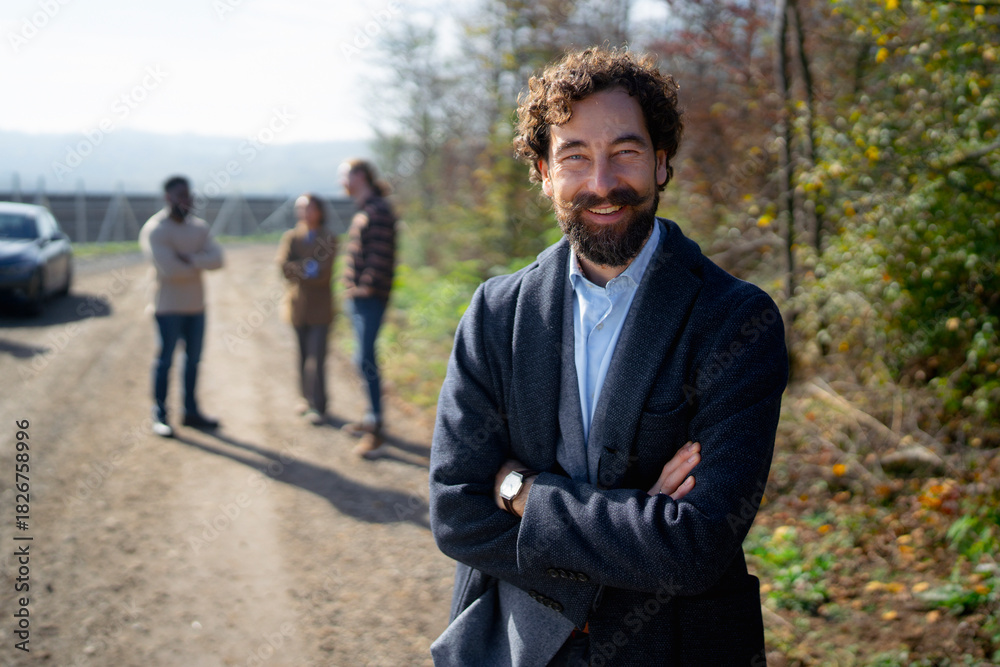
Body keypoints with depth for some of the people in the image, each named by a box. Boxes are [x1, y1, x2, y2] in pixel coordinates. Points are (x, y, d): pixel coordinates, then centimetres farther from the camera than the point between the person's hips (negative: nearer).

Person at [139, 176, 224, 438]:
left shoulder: (199, 227, 9)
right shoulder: (154, 230, -11)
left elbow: (217, 259, -5)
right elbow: (170, 270, -22)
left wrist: (189, 259, -21)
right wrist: (201, 264, -7)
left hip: (196, 305, 7)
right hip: (169, 306, -6)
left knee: (193, 358, 12)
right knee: (165, 360, 0)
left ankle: (191, 411, 22)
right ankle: (160, 416, 8)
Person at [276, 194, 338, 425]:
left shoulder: (328, 239, 1)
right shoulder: (291, 237, 7)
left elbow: (323, 272, -11)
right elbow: (283, 265, -8)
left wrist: (297, 272, -9)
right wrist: (309, 268, -13)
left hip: (320, 308, -3)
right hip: (298, 306, 3)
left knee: (316, 357, -9)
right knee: (303, 356, 9)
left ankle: (317, 406, -9)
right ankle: (308, 400, 21)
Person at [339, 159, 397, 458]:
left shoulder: (378, 211, -13)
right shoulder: (362, 211, 17)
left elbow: (381, 256, -19)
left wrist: (367, 288, -20)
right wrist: (351, 288, 17)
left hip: (370, 298, -10)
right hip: (356, 296, 10)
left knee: (365, 359, -11)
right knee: (364, 357, 14)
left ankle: (375, 430, -7)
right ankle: (372, 417, 25)